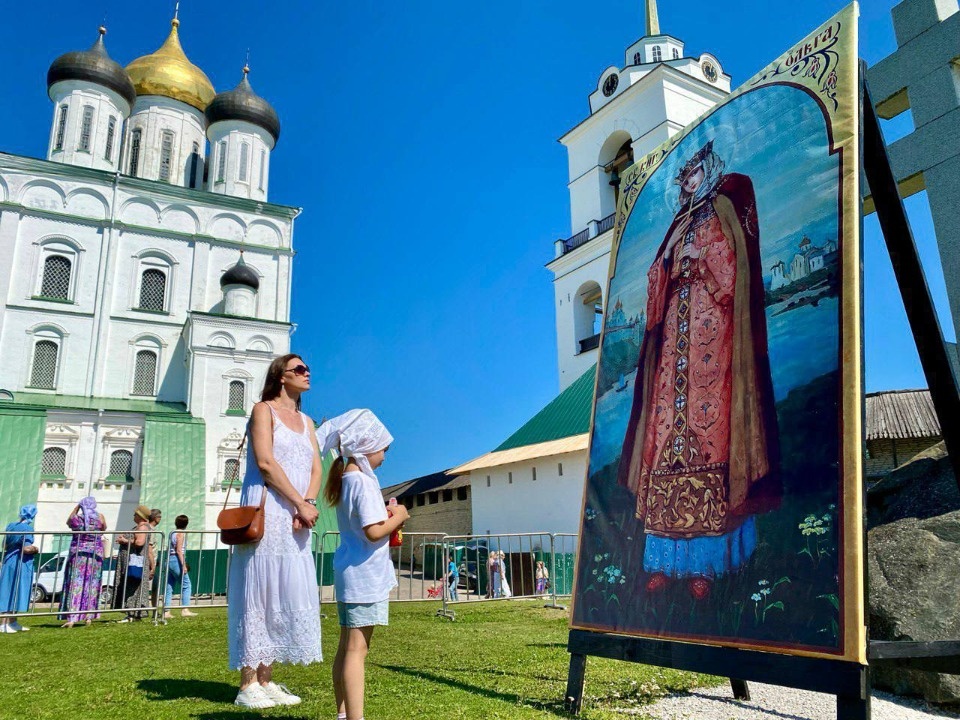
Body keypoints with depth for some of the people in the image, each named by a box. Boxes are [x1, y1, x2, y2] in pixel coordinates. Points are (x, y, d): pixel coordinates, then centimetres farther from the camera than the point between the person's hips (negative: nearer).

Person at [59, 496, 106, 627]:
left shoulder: (76, 518, -7)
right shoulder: (100, 517, -6)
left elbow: (68, 523, 17)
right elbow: (104, 528, 13)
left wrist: (77, 507, 17)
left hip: (77, 554, -1)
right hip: (95, 554, 1)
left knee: (75, 585, 1)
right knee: (92, 585, 9)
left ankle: (71, 618, -4)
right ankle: (89, 617, 12)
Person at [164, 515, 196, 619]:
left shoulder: (173, 533, 16)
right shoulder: (180, 534, -8)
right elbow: (179, 551, -15)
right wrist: (183, 565, -17)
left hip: (169, 560, 9)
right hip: (176, 560, -9)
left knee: (169, 587, 8)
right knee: (186, 585, -3)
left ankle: (166, 612, 7)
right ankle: (185, 610, -7)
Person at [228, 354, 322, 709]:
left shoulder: (307, 422, 19)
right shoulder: (264, 409, 0)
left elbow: (315, 469, 9)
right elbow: (265, 462, -12)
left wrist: (308, 503, -10)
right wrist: (299, 503, -14)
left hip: (296, 517, 6)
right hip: (265, 510, -6)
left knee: (288, 593, 5)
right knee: (259, 590, -5)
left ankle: (266, 680, 13)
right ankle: (248, 685, 2)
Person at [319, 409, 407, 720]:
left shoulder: (346, 479, 12)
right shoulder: (363, 481, -17)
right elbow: (374, 531, -24)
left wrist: (387, 515, 9)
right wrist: (398, 518, -8)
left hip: (349, 572, 10)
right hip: (364, 573, -10)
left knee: (347, 648, 16)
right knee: (356, 649, -9)